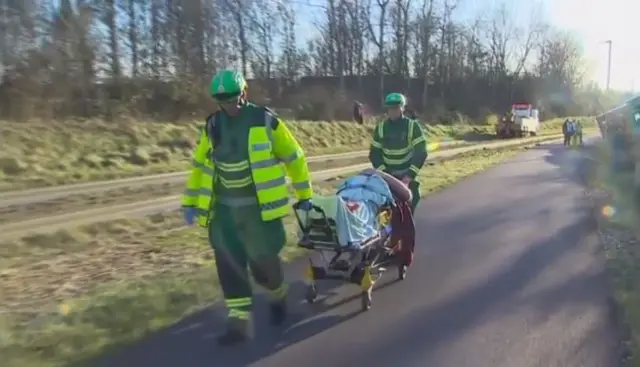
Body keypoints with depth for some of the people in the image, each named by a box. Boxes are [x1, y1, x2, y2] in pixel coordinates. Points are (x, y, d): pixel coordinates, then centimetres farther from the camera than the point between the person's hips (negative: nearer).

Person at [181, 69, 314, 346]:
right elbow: (199, 165, 15)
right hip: (223, 208, 4)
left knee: (262, 261, 2)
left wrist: (304, 195, 3)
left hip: (258, 206, -4)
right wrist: (190, 202, 11)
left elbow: (294, 157, 0)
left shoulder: (264, 120, -6)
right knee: (229, 266, 2)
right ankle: (239, 322, 13)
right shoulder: (212, 125, 7)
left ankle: (278, 297, 34)